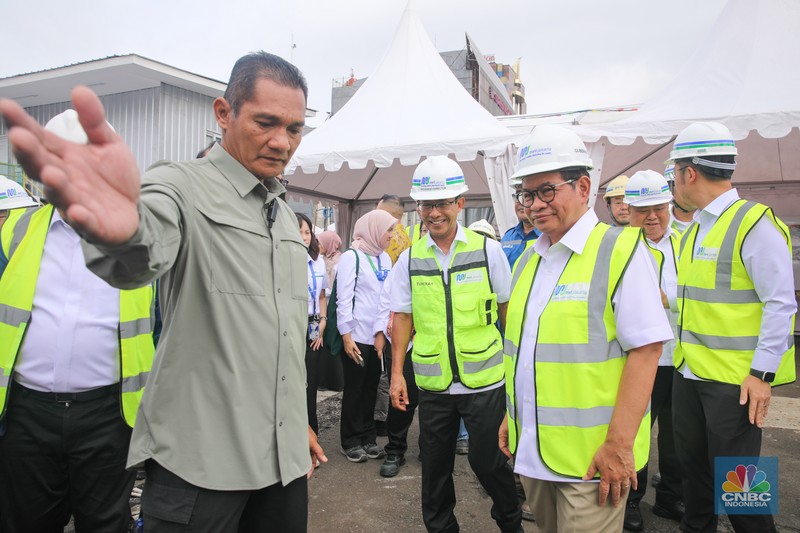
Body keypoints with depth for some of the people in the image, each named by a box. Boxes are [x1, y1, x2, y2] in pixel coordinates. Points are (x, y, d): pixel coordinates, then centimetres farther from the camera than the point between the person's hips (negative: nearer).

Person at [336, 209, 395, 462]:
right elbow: (344, 299, -11)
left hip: (379, 335, 6)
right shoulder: (352, 257, -9)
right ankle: (351, 442, 19)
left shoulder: (385, 258, 11)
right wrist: (346, 336, -14)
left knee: (371, 387, 13)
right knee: (354, 389, 6)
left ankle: (368, 437, 25)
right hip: (357, 335, -6)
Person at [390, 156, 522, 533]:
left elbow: (509, 310, 3)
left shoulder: (487, 250, -4)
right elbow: (402, 318, 5)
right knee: (435, 464, 14)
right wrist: (397, 373, 2)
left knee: (487, 460, 9)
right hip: (433, 383, 2)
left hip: (483, 380, -2)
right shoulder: (409, 259, 1)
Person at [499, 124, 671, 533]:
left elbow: (646, 350, -16)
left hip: (589, 458, -6)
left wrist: (619, 444, -18)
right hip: (530, 451, 7)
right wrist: (511, 416, 15)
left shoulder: (621, 250, -11)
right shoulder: (527, 259, 10)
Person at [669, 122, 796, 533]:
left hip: (735, 379, -8)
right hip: (689, 372, 8)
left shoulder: (754, 223, -14)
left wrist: (763, 373, -18)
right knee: (692, 466, 18)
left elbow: (781, 304, -16)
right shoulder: (695, 229, 11)